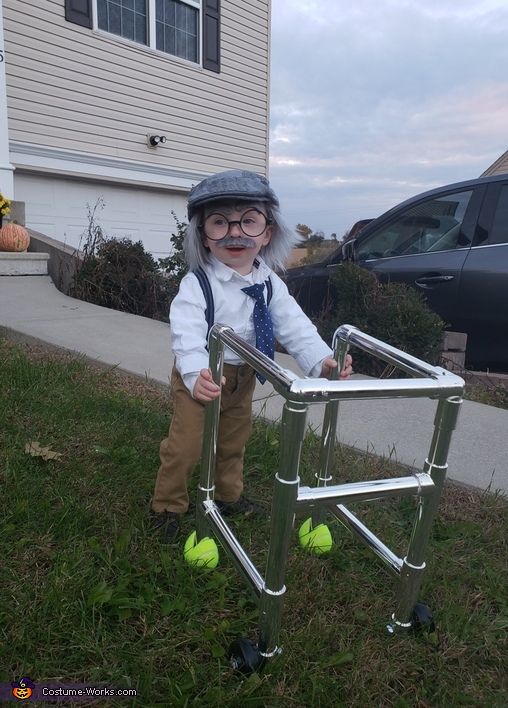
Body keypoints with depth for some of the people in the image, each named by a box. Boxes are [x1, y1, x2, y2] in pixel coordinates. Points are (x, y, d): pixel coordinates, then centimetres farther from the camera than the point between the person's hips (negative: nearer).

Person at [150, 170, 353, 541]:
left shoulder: (270, 284, -8)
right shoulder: (197, 285, -24)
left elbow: (294, 326, -13)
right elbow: (187, 334, -35)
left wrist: (322, 360, -29)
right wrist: (197, 375, -54)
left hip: (243, 376, 6)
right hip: (202, 377, -5)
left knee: (234, 440, 22)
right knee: (185, 444, 0)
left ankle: (229, 495, 45)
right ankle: (167, 506, 25)